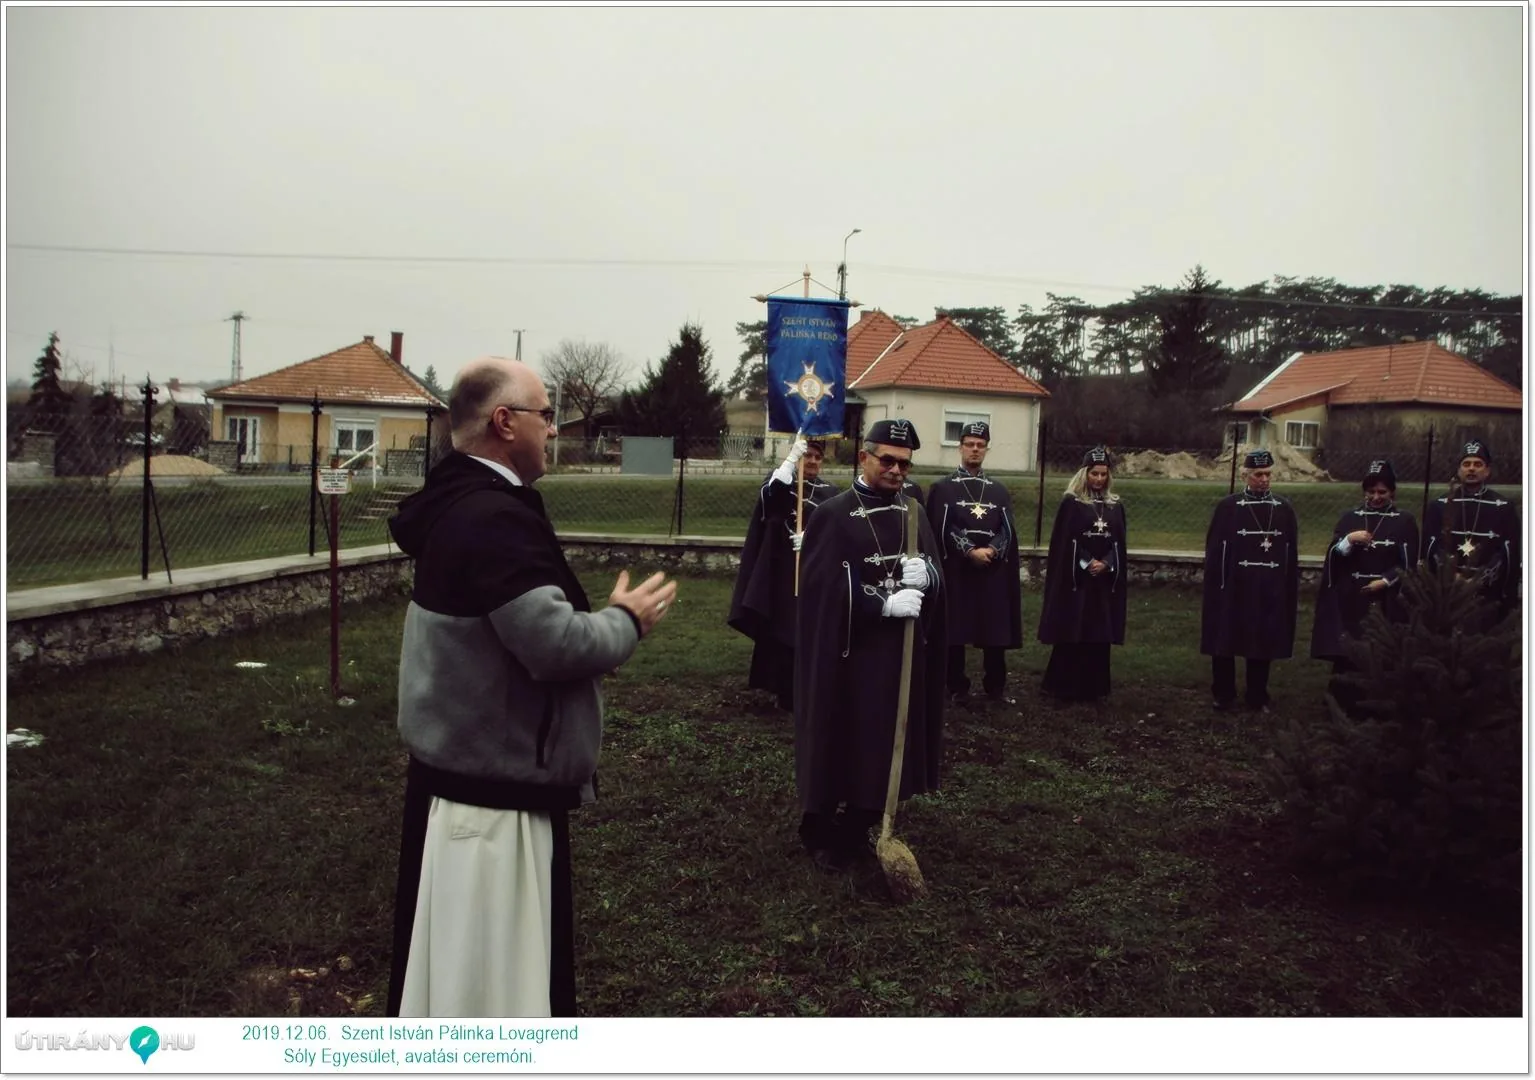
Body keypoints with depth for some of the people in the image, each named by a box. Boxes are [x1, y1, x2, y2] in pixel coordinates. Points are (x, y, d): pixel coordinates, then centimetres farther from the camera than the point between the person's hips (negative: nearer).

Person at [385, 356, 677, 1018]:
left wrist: (602, 622, 5)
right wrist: (626, 621, -11)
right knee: (482, 969, 4)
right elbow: (554, 643, -29)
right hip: (492, 786, -11)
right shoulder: (495, 517, -24)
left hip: (470, 770, 11)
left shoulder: (459, 504, 9)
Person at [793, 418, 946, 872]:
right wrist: (886, 603, -21)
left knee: (887, 742, 11)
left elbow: (937, 574, 6)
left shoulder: (914, 512, 9)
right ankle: (823, 834, 19)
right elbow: (826, 588, -16)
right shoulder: (833, 515, -9)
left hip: (901, 651, 6)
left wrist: (924, 574, -17)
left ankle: (858, 829, 27)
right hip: (848, 652, -6)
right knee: (839, 742, 2)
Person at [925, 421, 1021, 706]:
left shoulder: (1000, 491, 13)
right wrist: (970, 551, -16)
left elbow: (1008, 531, 5)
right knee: (955, 631, 1)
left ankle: (996, 686, 18)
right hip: (955, 570, -3)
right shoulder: (943, 488, 2)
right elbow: (940, 530, -7)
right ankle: (957, 688, 12)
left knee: (996, 631, 5)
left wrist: (991, 551, -14)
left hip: (994, 572, 3)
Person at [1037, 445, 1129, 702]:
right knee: (1072, 633, -3)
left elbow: (1120, 544, 7)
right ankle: (1064, 686, 5)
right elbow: (1062, 543, -7)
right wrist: (1086, 564, -13)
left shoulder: (1116, 506, 9)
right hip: (1075, 578, -4)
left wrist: (1106, 564, -9)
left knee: (1099, 635, 6)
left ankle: (1093, 687, 13)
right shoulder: (1071, 503, -4)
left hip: (1105, 580, 4)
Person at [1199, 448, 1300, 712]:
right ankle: (1223, 696, 20)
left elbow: (1292, 555, 6)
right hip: (1233, 590, -2)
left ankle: (1258, 697, 23)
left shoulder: (1284, 508, 4)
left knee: (1264, 643, 9)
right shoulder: (1227, 507, -4)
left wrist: (1293, 593, 4)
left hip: (1270, 591, 2)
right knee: (1225, 643, 5)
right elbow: (1214, 552, -4)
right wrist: (1216, 589, -8)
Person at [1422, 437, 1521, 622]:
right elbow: (1426, 552, 4)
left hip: (1487, 600, -1)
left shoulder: (1504, 509, 2)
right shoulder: (1439, 506, 4)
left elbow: (1513, 556, 1)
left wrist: (1509, 601, -2)